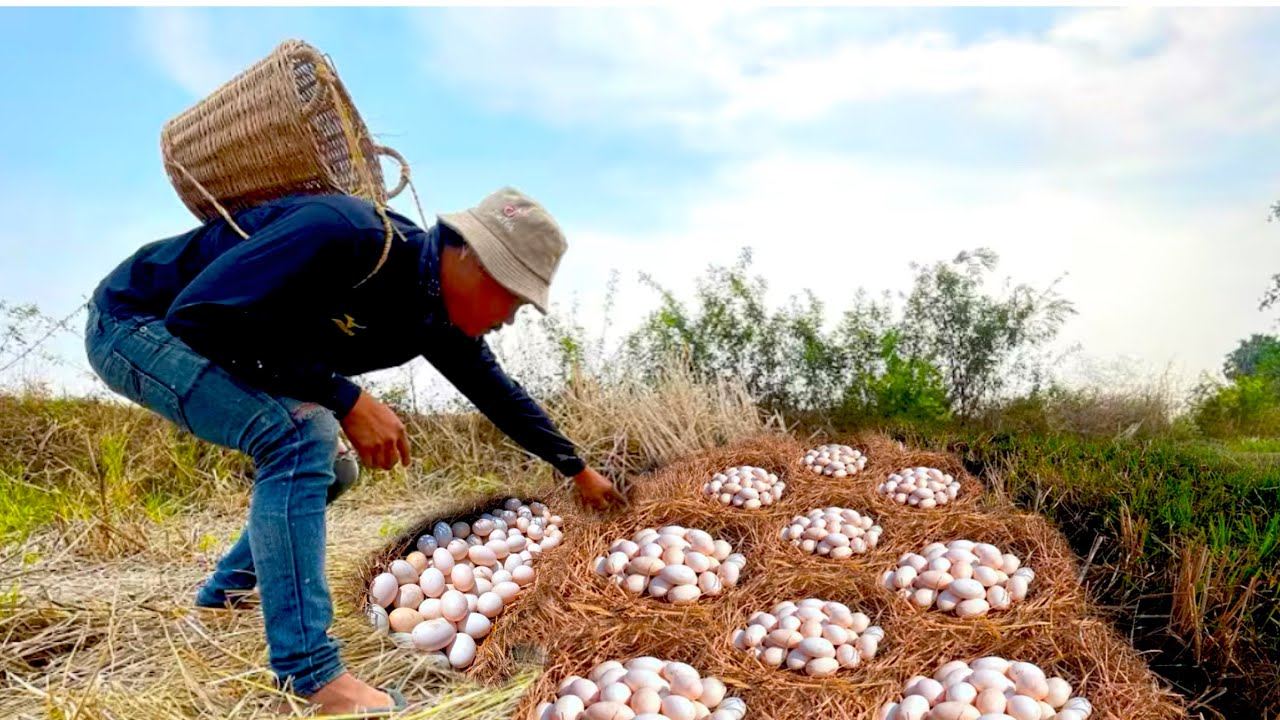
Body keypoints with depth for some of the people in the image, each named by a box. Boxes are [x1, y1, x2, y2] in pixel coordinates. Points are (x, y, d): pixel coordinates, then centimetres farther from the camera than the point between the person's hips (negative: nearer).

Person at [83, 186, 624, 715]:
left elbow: (501, 395, 7)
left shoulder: (438, 321, -7)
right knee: (300, 437, -26)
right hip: (134, 319, -9)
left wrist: (578, 470, 16)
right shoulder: (344, 233, -33)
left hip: (217, 344, 9)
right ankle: (311, 676, -21)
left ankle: (227, 589, 32)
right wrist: (345, 398, -34)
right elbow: (200, 315, -35)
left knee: (321, 461, 13)